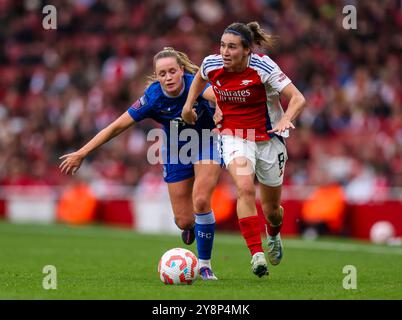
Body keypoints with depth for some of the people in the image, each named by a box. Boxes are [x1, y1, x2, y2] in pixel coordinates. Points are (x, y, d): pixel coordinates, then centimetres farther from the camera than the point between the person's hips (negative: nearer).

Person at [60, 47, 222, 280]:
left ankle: (204, 264, -3)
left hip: (206, 142, -2)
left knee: (201, 200, -22)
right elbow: (117, 126, -18)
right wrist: (81, 153, -18)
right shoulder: (153, 97, -23)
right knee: (184, 221, -1)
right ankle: (192, 226, 40)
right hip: (175, 149, 2)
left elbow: (215, 94, -51)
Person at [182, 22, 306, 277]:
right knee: (245, 189, -29)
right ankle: (257, 254, -29)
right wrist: (189, 105, 12)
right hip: (233, 137, 1)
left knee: (271, 210, 12)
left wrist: (286, 120, -41)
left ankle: (273, 235, 49)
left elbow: (298, 98, -24)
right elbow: (200, 77, 17)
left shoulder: (263, 67, -21)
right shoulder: (211, 65, -10)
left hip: (268, 138, -1)